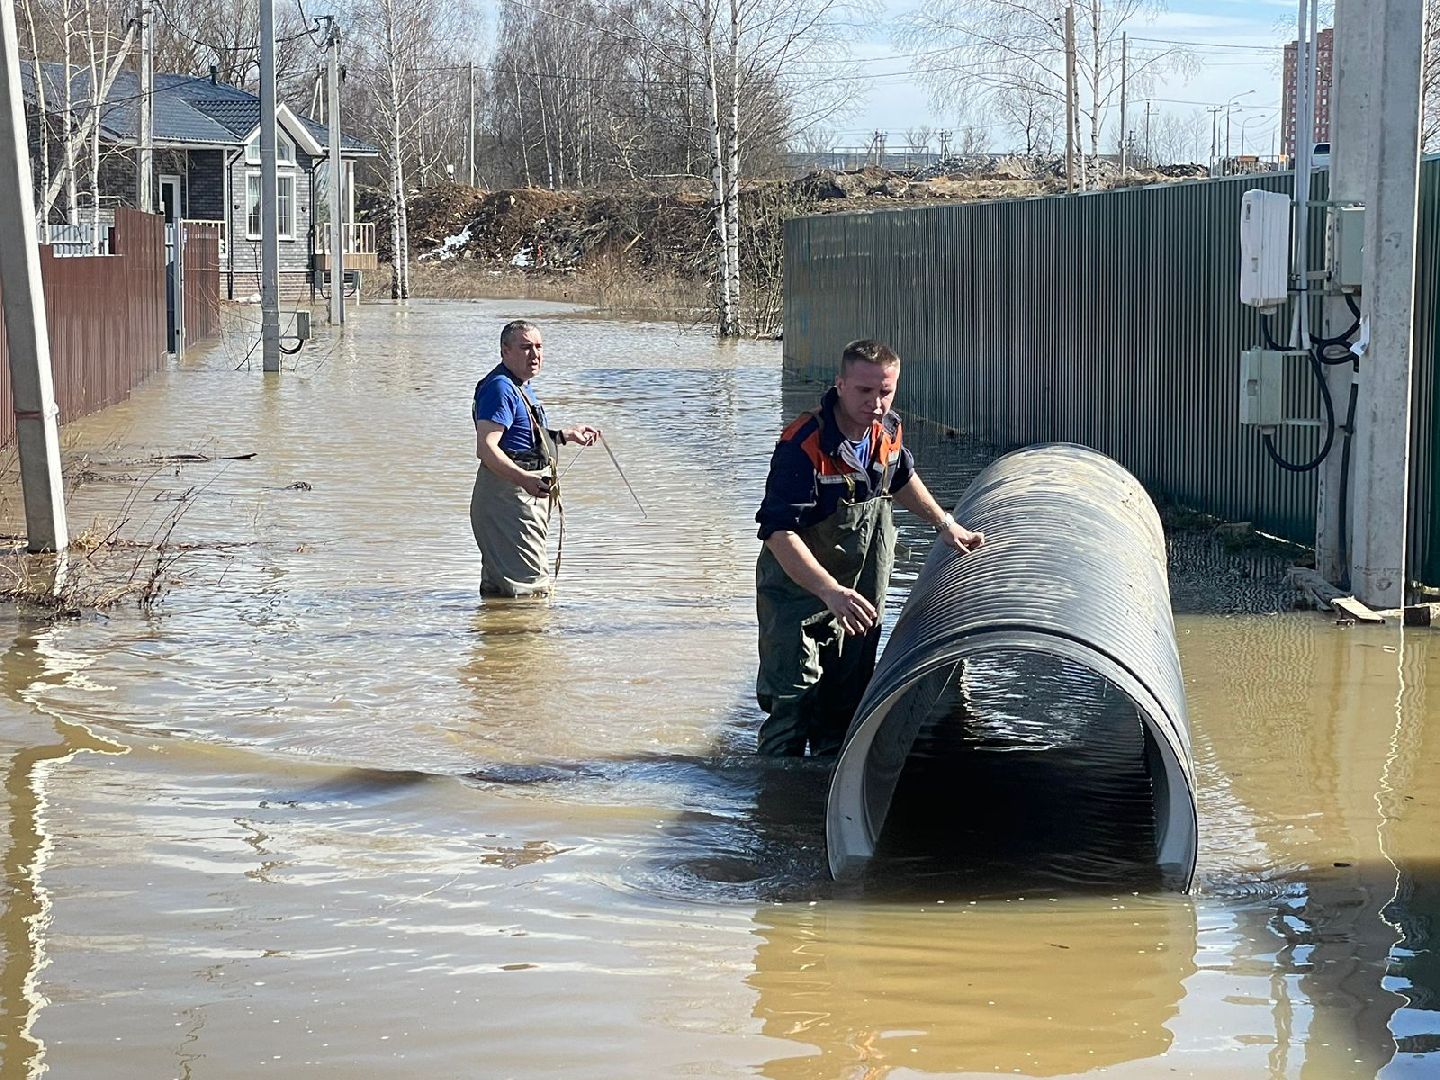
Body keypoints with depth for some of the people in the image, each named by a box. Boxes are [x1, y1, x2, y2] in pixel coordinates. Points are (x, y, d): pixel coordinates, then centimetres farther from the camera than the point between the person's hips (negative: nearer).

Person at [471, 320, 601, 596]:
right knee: (527, 587, -15)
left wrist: (567, 435, 32)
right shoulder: (500, 388, -18)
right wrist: (524, 478, -39)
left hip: (528, 493, 11)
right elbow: (486, 448, -27)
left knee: (497, 585, 20)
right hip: (508, 494, -11)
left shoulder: (522, 387, 16)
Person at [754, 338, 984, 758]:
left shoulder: (888, 431, -6)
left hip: (859, 591, 7)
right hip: (796, 587, -7)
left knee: (846, 699, 17)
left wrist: (945, 525, 21)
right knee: (792, 700, -11)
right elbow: (780, 532, -36)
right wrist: (831, 591, -47)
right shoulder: (803, 447, -29)